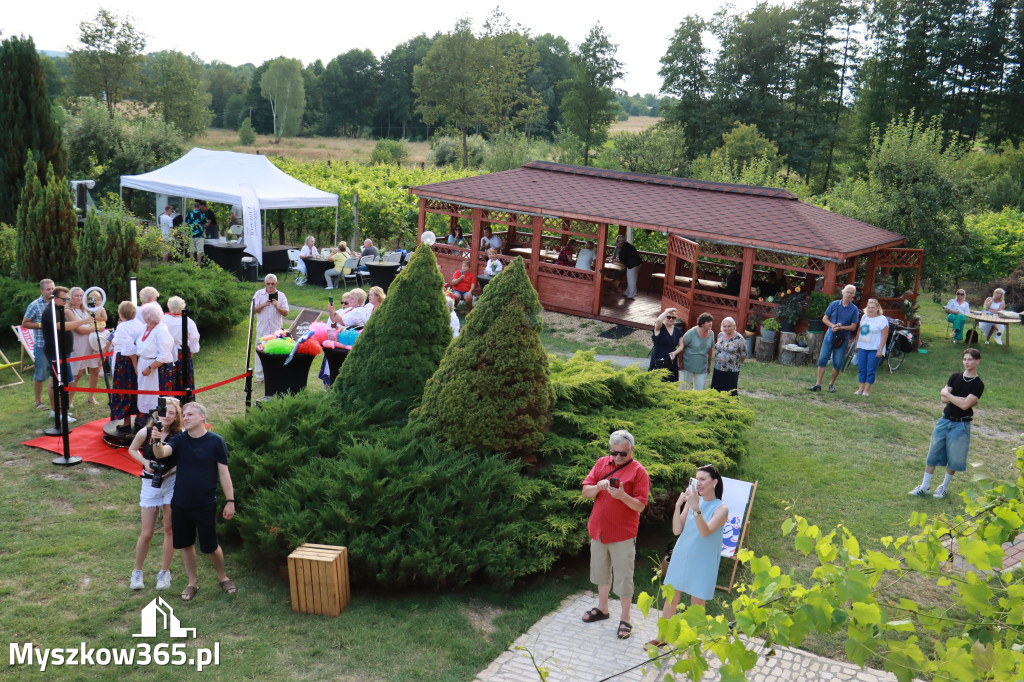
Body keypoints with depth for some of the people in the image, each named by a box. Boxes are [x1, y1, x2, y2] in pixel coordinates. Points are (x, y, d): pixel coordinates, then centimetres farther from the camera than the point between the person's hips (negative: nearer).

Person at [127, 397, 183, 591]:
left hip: (172, 482, 0)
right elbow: (132, 450, 9)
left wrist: (169, 472, -23)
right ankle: (137, 571, 25)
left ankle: (164, 571, 23)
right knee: (146, 534, 4)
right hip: (150, 484, 0)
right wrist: (145, 462, -7)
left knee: (169, 529, 7)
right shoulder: (145, 432, -8)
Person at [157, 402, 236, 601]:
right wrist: (156, 441, -42)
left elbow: (224, 473, -7)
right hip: (180, 504, 4)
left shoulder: (216, 441, -9)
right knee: (186, 544, 13)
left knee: (210, 546, 4)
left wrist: (230, 501, -9)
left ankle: (223, 578, 27)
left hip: (205, 504, -4)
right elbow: (161, 453, -20)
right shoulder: (179, 440, -1)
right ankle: (192, 583, 30)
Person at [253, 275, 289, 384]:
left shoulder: (281, 295, 4)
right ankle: (259, 377, 13)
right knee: (260, 352, 3)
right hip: (262, 330, 0)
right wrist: (263, 305, -14)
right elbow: (254, 310, 2)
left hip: (276, 330, 0)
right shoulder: (259, 294, 5)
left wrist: (277, 307, -16)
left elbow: (285, 313, 2)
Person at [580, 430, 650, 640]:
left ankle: (625, 619, 18)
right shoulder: (601, 463, 4)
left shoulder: (638, 471, -10)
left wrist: (622, 496, -30)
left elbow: (640, 505, -14)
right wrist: (598, 487, -18)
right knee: (601, 572, 20)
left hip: (623, 535, -5)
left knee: (623, 578, 4)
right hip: (599, 530, 5)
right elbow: (585, 492, 3)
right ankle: (602, 608, 39)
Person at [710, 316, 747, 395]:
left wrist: (736, 363, 7)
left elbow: (743, 355, -5)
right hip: (718, 369, 5)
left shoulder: (739, 339, -12)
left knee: (730, 393, -1)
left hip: (731, 371, -5)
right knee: (715, 391, 9)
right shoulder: (720, 335, 5)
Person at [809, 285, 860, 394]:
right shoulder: (834, 304, 4)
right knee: (822, 359, -3)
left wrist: (841, 327, -17)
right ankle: (818, 384, 1)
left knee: (837, 363, 2)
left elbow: (853, 327, -2)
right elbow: (824, 319, 7)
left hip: (842, 339, -1)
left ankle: (831, 384, 17)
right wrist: (833, 325, -11)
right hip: (830, 336, 1)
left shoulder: (854, 309, 0)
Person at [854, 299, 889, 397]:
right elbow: (859, 331, 20)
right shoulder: (864, 317, 11)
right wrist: (857, 344, 17)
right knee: (861, 368, 6)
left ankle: (867, 390, 5)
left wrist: (880, 350, -15)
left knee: (871, 370, -2)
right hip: (862, 347, 6)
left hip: (875, 349, -6)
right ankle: (861, 388, 12)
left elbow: (884, 336, -11)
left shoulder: (882, 319, -8)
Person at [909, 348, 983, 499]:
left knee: (954, 458, 6)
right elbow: (943, 399, -3)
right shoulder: (955, 377, 6)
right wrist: (961, 399, -14)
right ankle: (924, 487, 13)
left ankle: (945, 486, 24)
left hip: (961, 425, -4)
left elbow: (965, 405, -20)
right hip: (945, 420, 4)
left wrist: (947, 394, -9)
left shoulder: (978, 384, -9)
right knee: (933, 453, 6)